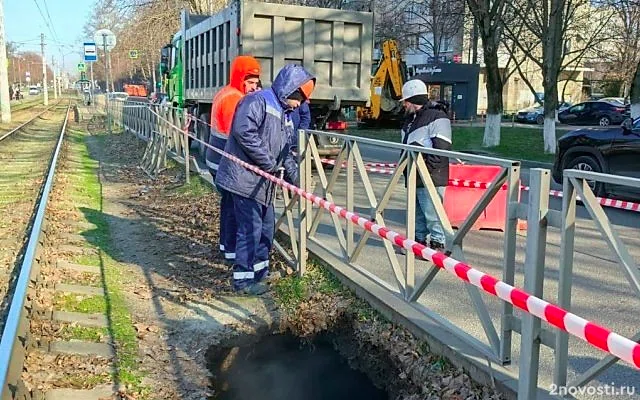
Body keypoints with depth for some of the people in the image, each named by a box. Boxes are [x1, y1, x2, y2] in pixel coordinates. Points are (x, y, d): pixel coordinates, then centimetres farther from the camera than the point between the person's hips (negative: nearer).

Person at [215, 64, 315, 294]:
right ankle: (243, 279, 3)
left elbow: (285, 152, 23)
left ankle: (260, 270, 32)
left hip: (263, 182, 10)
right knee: (250, 228, -7)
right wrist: (268, 162, -22)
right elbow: (243, 131, -28)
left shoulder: (285, 115, 18)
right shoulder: (258, 101, -13)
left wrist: (294, 176, 12)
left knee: (266, 227, 17)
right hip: (245, 178, -10)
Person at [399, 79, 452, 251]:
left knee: (432, 213, -6)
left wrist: (426, 168, -19)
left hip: (430, 178, -9)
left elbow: (441, 148, -17)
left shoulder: (437, 117, -11)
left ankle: (437, 244, 3)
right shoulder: (410, 119, 19)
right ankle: (419, 240, 27)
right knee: (417, 212, 16)